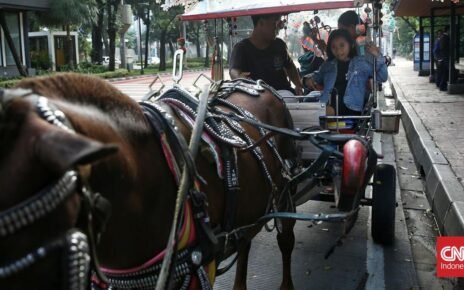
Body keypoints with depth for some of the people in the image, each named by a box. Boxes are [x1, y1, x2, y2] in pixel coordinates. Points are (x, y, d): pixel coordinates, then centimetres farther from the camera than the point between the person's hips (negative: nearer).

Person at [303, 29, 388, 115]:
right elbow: (317, 76, 37)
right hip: (327, 110, 3)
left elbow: (382, 77, 9)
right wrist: (309, 78, 14)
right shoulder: (328, 65, 21)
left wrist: (378, 57, -3)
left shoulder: (362, 63, 12)